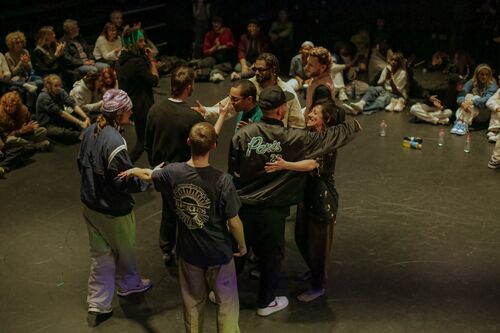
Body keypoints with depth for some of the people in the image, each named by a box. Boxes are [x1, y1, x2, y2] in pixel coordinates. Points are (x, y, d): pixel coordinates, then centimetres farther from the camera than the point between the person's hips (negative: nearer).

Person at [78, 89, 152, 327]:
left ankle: (97, 305, 19)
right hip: (113, 209, -7)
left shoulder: (90, 131, -3)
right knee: (125, 250, 20)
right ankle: (128, 284, 45)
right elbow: (125, 181, -25)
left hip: (90, 203, 7)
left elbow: (82, 164, 9)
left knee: (100, 254, 16)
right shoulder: (114, 141, -30)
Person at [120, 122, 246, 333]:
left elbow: (150, 176, 10)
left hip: (188, 251, 4)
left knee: (193, 302, 23)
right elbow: (233, 222, -18)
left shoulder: (173, 173, -14)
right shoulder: (222, 181, -26)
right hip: (218, 253, -4)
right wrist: (242, 245, 2)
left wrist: (134, 171, 33)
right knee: (227, 303, 15)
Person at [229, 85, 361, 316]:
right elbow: (328, 138, -4)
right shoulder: (294, 139, -16)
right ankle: (265, 302, 30)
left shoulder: (243, 134, -11)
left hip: (243, 204, 3)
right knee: (271, 255, 16)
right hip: (272, 210, -3)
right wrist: (353, 125, 13)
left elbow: (232, 170, -2)